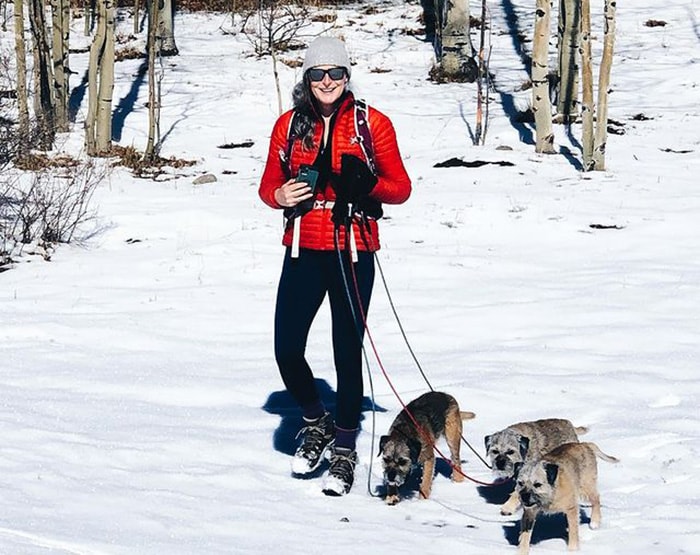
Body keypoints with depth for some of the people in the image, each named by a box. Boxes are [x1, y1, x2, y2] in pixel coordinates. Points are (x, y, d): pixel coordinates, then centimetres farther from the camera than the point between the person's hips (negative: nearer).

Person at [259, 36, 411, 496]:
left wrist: (367, 184, -18)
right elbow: (268, 185, 14)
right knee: (287, 350, -5)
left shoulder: (372, 124, -1)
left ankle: (344, 449, 15)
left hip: (352, 252, -2)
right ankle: (316, 421, 23)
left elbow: (401, 188, 2)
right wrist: (282, 195, -9)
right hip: (303, 250, 2)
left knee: (348, 353, -1)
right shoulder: (290, 125, 7)